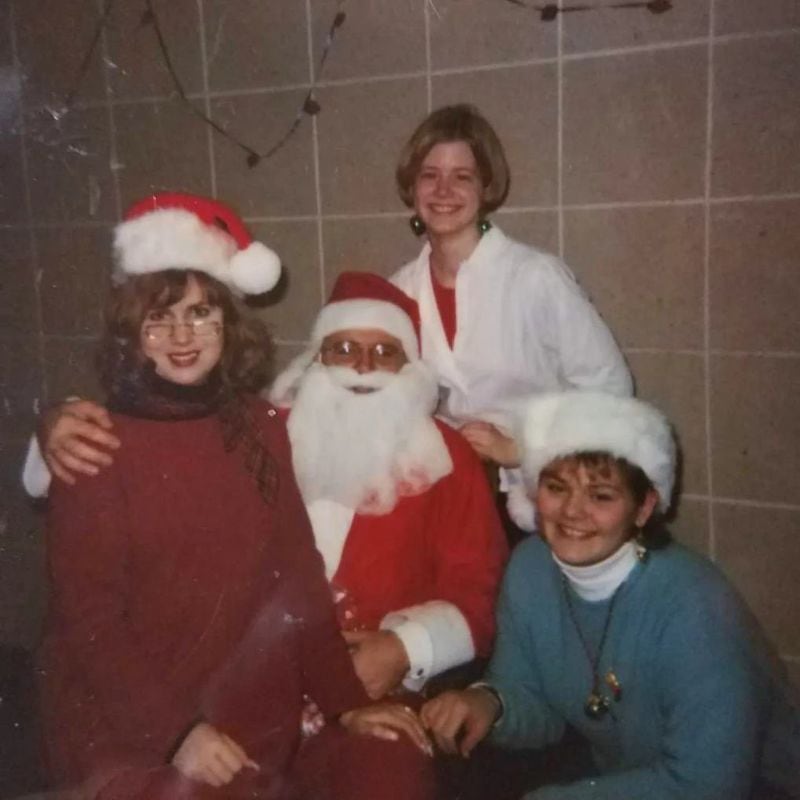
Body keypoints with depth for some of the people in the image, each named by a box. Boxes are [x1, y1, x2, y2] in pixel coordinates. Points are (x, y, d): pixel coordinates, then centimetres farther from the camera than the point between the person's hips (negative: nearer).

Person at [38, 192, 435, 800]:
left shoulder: (261, 430, 5)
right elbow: (89, 612, -9)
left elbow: (298, 580, 4)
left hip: (257, 727, 4)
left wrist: (347, 704, -4)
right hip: (130, 737, -3)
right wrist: (179, 732, -19)